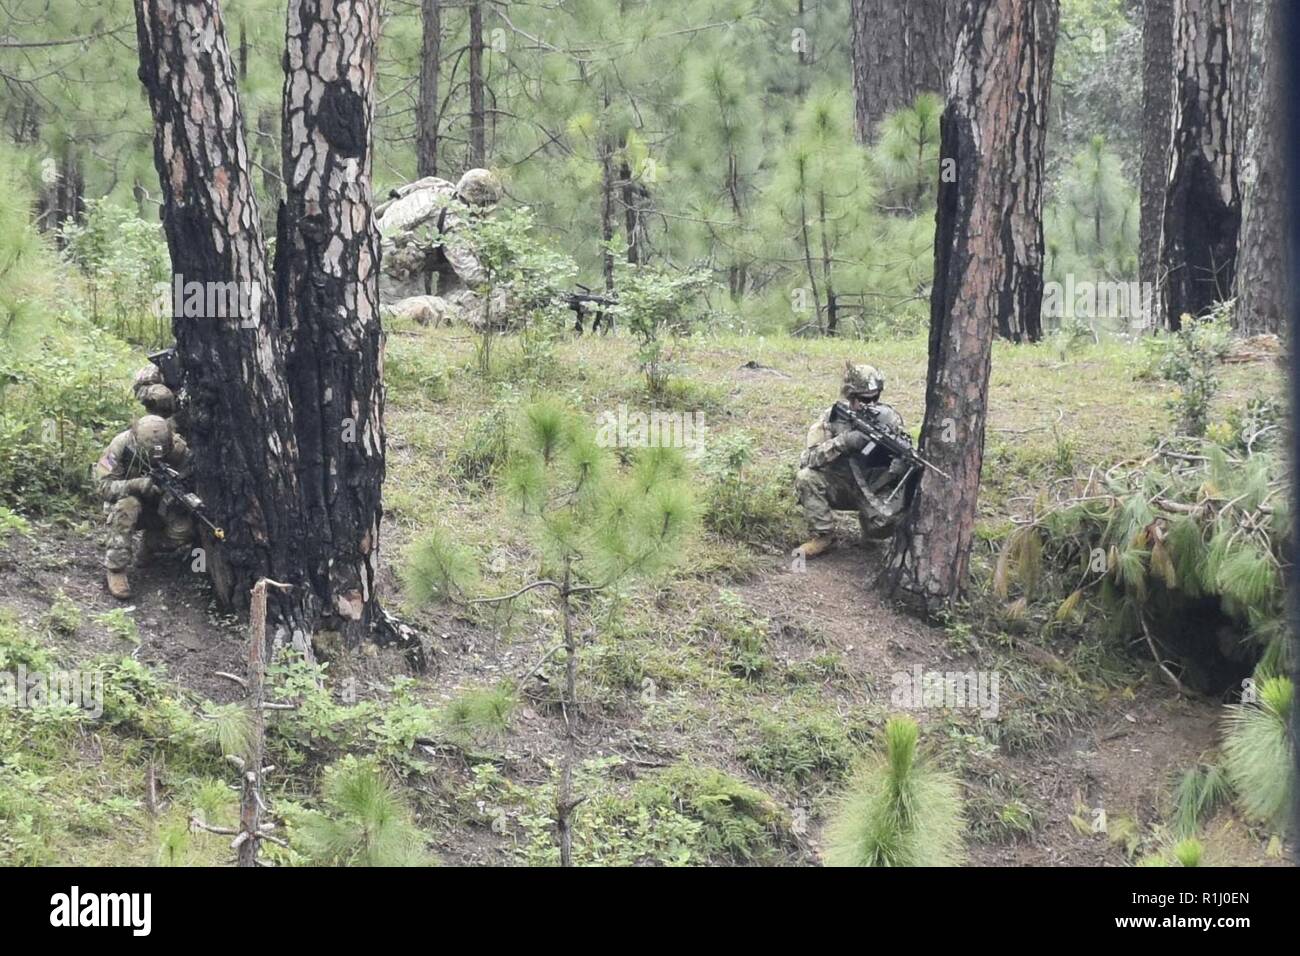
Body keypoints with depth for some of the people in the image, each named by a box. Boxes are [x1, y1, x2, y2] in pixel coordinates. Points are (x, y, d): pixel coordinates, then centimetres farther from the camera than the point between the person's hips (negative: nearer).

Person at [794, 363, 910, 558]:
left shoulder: (888, 418, -8)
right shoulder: (832, 417, -9)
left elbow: (904, 458, -7)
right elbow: (808, 459, -19)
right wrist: (843, 442, -33)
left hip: (875, 490, -1)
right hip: (839, 487, 1)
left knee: (884, 522, -30)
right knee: (806, 477, -27)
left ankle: (868, 521, 9)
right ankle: (823, 535, -9)